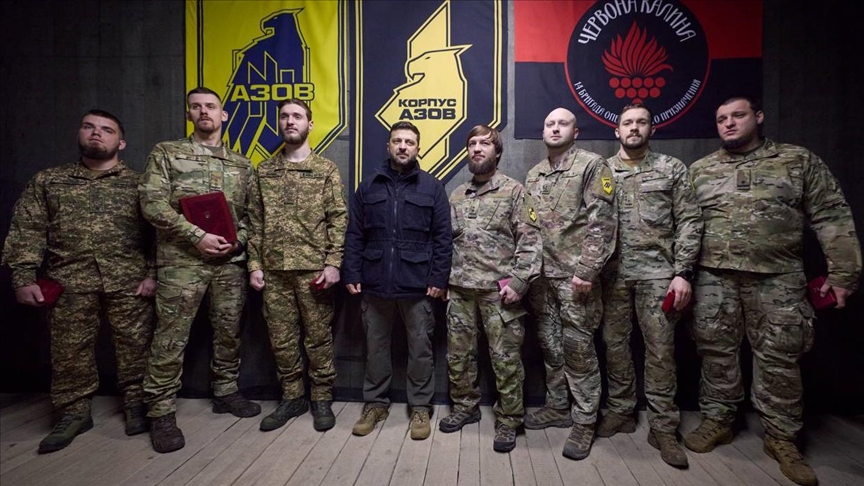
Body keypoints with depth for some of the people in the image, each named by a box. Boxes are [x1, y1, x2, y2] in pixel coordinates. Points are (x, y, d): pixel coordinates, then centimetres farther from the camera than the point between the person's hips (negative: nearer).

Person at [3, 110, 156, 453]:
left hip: (129, 280, -1)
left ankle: (136, 405, 19)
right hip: (70, 282, 2)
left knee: (134, 345, 3)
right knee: (70, 349, 7)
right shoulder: (47, 181, 13)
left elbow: (158, 231, 1)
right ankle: (74, 413, 24)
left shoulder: (138, 183, 8)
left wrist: (153, 273, -8)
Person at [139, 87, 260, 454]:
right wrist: (198, 236, -15)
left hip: (230, 262, 3)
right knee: (171, 338, 2)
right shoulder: (166, 153, 4)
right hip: (181, 261, -3)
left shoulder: (242, 165, 13)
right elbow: (152, 203, -7)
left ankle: (226, 392, 28)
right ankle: (161, 413, 16)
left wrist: (237, 240, -6)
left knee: (229, 331, 11)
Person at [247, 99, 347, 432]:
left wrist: (333, 263, -13)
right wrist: (254, 264, 2)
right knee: (281, 339, 11)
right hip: (274, 270, 4)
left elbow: (338, 219, -4)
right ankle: (292, 398, 29)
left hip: (313, 269, -3)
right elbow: (255, 222, 9)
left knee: (318, 337, 6)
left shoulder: (326, 170, 1)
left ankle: (322, 400, 23)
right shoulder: (264, 170, 11)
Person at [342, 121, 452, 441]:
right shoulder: (368, 186, 9)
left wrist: (439, 278, -7)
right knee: (376, 347, 13)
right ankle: (375, 403, 31)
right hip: (375, 283, 2)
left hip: (417, 285, -2)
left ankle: (420, 407, 26)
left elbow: (443, 238, 0)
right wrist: (351, 274, 0)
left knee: (420, 348, 9)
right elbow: (354, 235, 7)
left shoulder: (432, 187, 3)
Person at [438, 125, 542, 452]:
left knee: (505, 358, 3)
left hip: (498, 289, -5)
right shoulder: (456, 196, 13)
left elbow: (530, 241, -7)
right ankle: (465, 407, 33)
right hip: (459, 289, 5)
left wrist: (518, 282, -15)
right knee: (458, 354, 13)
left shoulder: (514, 191, -2)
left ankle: (508, 420, 21)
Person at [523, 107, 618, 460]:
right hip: (541, 274, 6)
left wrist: (586, 271, -18)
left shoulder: (592, 165, -4)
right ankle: (556, 407, 31)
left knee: (578, 348, 1)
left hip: (575, 275, -6)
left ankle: (584, 421, 17)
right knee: (549, 345, 14)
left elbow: (603, 222, -12)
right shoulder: (533, 175, 15)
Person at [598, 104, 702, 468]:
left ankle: (663, 427, 17)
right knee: (615, 344, 8)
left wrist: (683, 272, -7)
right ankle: (621, 411, 25)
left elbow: (689, 222, 2)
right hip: (612, 273, 1)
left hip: (657, 272, -1)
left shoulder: (672, 168, 6)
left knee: (660, 349, 3)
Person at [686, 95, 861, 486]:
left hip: (778, 279, -1)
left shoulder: (800, 161, 6)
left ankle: (781, 438, 23)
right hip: (714, 278, 1)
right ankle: (717, 421, 25)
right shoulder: (699, 170, 9)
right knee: (716, 352, 8)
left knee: (779, 358, 6)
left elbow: (832, 218, 3)